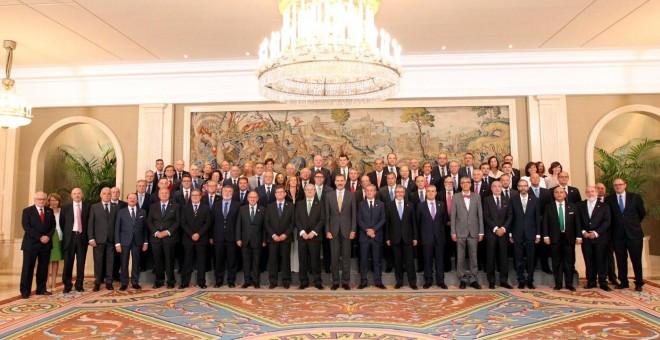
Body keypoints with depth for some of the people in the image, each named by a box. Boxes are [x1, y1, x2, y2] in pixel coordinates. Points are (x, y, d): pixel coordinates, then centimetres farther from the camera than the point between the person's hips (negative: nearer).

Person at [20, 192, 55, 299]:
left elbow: (53, 225, 7)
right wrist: (39, 237, -17)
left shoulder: (49, 211, 12)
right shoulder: (27, 211, 0)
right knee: (28, 267, -1)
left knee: (43, 267, 6)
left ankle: (41, 289, 13)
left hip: (46, 243, 4)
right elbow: (26, 227, -9)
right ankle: (25, 291, 6)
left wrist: (48, 236, -11)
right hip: (31, 243, -4)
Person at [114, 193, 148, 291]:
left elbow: (145, 228, 7)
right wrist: (117, 243, -6)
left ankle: (135, 282, 14)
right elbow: (117, 228, 1)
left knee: (136, 263, 5)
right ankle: (124, 283, 12)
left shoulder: (142, 212, 8)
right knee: (124, 263, 2)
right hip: (125, 241, -1)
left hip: (137, 241, 1)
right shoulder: (121, 212, 4)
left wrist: (145, 242, 3)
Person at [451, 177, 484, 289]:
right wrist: (453, 232, -5)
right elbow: (453, 216, 0)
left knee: (473, 256, 6)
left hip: (473, 232, 1)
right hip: (460, 232, -1)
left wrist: (481, 232, 1)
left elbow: (480, 215, 5)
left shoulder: (477, 197, 6)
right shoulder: (456, 197, 2)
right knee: (460, 257, 5)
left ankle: (473, 279, 15)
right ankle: (463, 279, 15)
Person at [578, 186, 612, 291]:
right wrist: (583, 231, -7)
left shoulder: (604, 206, 6)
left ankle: (603, 283, 8)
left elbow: (607, 221, -2)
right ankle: (591, 282, 10)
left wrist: (596, 232, -12)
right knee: (589, 261, 3)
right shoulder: (580, 205, 10)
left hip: (599, 237, -1)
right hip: (585, 237, 1)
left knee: (601, 261, 1)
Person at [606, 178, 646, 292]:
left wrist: (634, 223, 16)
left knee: (636, 259, 3)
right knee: (621, 260, 7)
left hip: (634, 233, -1)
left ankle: (639, 283, 16)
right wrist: (615, 225, 6)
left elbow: (642, 213, 12)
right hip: (618, 234, 1)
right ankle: (623, 282, 17)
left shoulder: (635, 197, 1)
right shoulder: (609, 199, 1)